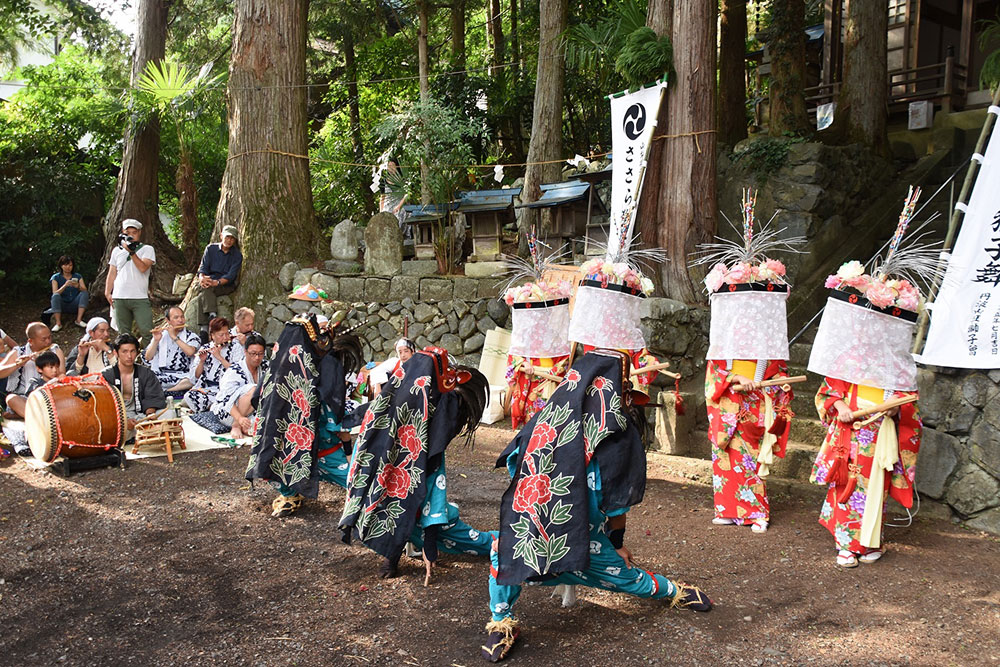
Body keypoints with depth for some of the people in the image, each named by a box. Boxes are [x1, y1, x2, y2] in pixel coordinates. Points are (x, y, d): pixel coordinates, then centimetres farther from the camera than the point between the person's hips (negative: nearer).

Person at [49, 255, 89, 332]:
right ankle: (58, 323, -30)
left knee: (85, 293, -22)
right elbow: (55, 293, -13)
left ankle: (79, 320, -25)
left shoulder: (77, 276, 7)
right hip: (62, 305, -2)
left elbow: (85, 290, -6)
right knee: (55, 296, -31)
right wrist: (65, 286, -29)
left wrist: (78, 286, -28)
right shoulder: (56, 277, 2)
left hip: (74, 305, 2)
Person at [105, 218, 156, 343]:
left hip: (140, 298, -3)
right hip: (119, 299, 3)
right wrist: (107, 292, 9)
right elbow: (112, 273, 17)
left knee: (147, 331, -11)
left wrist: (131, 252, -17)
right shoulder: (117, 251, 16)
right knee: (123, 333, 6)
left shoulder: (147, 249, 4)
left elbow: (143, 268, -12)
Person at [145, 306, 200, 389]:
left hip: (182, 377, -1)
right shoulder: (160, 335, 15)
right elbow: (148, 357, 7)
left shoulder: (192, 336, 7)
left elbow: (190, 352, -15)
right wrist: (156, 340, -6)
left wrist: (174, 337, -11)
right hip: (160, 375, 2)